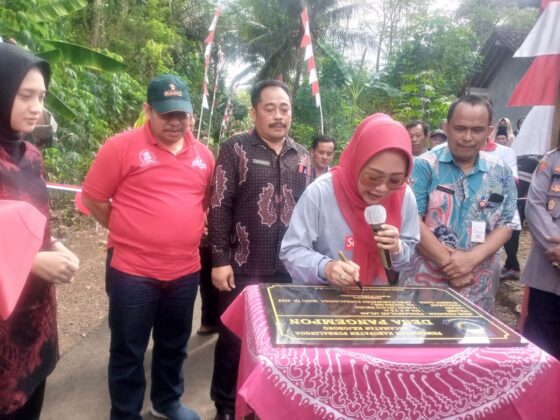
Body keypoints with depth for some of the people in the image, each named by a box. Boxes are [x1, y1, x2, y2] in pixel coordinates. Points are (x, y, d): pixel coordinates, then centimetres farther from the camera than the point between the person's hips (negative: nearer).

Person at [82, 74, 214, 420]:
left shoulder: (203, 155, 5)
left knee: (174, 345, 21)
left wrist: (187, 232, 9)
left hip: (186, 270, 5)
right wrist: (129, 231, -1)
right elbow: (93, 199, -5)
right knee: (128, 352, 9)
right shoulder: (122, 147, -10)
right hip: (132, 270, -4)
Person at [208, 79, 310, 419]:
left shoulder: (302, 157, 9)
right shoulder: (235, 150, -5)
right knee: (234, 339, 8)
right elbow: (220, 208, -9)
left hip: (289, 268, 4)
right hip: (243, 267, -4)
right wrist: (220, 260, -13)